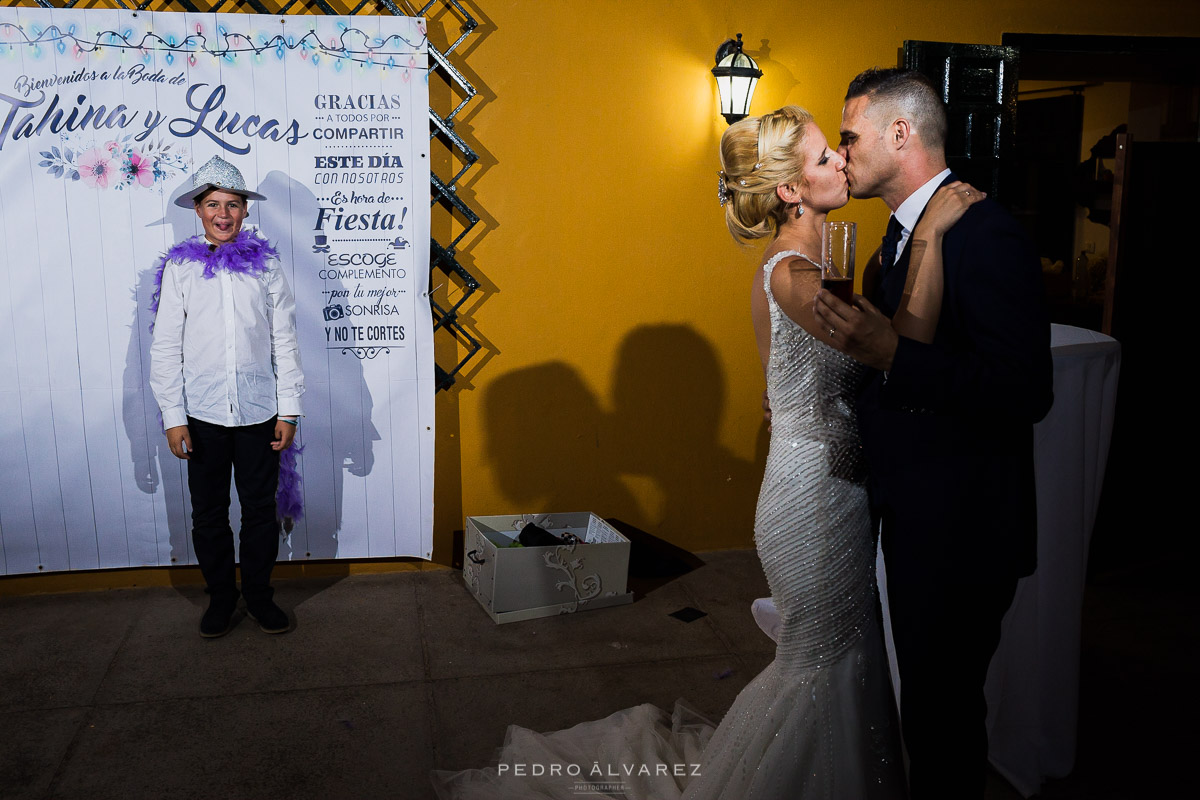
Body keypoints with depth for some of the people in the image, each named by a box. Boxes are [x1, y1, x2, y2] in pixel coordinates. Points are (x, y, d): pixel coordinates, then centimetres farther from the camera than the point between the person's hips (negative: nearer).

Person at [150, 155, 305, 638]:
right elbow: (165, 347, 0)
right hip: (202, 413, 0)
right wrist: (173, 417, -4)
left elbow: (284, 341, 3)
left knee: (260, 509, 9)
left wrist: (289, 411, -1)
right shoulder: (179, 267, 0)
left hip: (258, 412, 0)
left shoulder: (265, 264, 2)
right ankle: (220, 599, 28)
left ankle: (260, 596, 26)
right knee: (208, 513, 11)